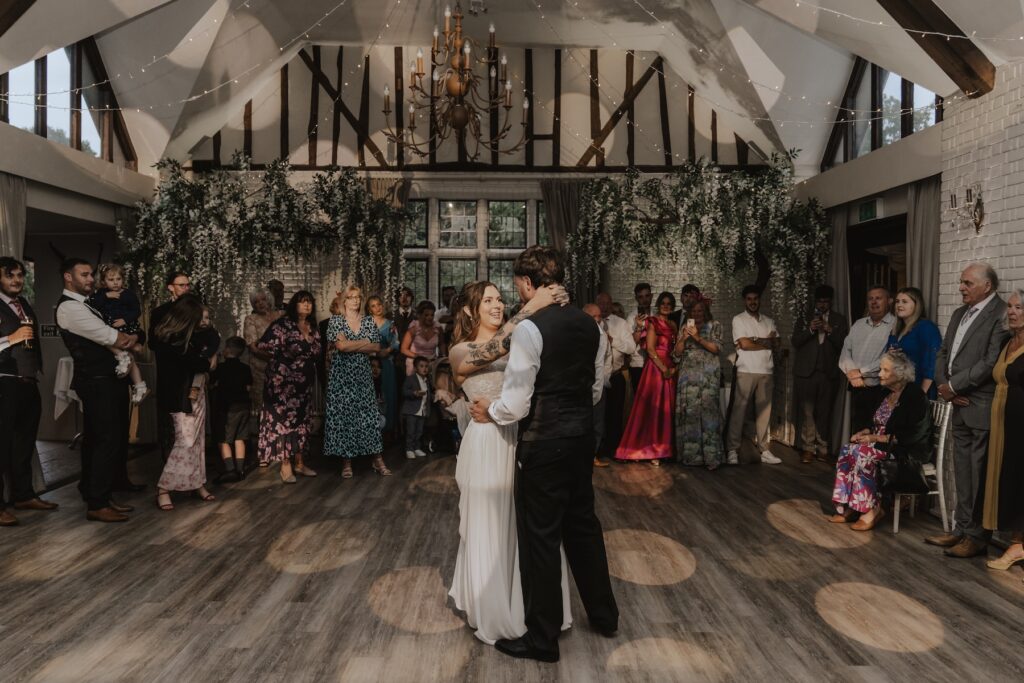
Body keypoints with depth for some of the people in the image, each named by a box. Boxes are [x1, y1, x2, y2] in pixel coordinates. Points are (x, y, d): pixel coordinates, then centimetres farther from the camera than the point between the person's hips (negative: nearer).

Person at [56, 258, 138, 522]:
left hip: (107, 380, 10)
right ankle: (97, 505, 0)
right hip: (97, 382, -10)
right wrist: (130, 338, 5)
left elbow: (111, 337, 19)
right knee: (108, 440, -8)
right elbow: (112, 337, -16)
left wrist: (127, 339, -2)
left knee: (96, 440, 14)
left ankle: (99, 496, 23)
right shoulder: (69, 307, -12)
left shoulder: (83, 304, 20)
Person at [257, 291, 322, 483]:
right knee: (284, 419, -4)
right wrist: (282, 359, -7)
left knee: (302, 421, 10)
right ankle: (285, 466, 1)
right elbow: (265, 345, -18)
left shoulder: (313, 328, 11)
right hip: (284, 380, -7)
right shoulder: (283, 323, -10)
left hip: (305, 381, 7)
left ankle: (299, 463, 20)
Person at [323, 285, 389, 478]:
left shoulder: (369, 321, 10)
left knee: (369, 415, 1)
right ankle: (346, 462, 8)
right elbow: (340, 345, -13)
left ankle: (378, 460, 5)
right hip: (342, 375, -2)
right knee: (342, 416, 0)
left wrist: (352, 346, -6)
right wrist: (365, 343, -6)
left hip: (363, 375, 2)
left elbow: (377, 348, 2)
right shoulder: (335, 321, 2)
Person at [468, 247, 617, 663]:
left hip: (545, 441, -8)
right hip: (582, 434, 8)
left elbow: (516, 403, -17)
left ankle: (543, 639, 22)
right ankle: (604, 614, 39)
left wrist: (489, 411, 1)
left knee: (540, 536, 6)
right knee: (583, 523, 22)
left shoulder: (530, 328, -18)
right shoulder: (589, 324, 5)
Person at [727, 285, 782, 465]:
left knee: (764, 411, 5)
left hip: (766, 371, 4)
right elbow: (744, 344, -9)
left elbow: (776, 346, 9)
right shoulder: (738, 319, 3)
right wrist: (766, 343, 2)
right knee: (739, 410, -4)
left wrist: (756, 340, -8)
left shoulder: (769, 321, 17)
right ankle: (732, 450, -1)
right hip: (746, 371, -4)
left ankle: (764, 450, 11)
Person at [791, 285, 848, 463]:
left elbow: (843, 344, 3)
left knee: (825, 413, 2)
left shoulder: (839, 320, 11)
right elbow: (795, 341, 2)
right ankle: (807, 448, 2)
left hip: (829, 373, 1)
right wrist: (810, 329, -14)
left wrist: (830, 331, -13)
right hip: (806, 371, -1)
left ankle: (823, 449, 10)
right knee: (806, 412, -3)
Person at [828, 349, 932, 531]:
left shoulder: (914, 396, -15)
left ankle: (872, 509, -15)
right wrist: (864, 433, 0)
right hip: (881, 443, 8)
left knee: (863, 454, -28)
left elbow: (909, 436, -21)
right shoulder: (886, 393, 10)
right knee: (847, 451, -15)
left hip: (908, 451, -8)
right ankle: (848, 508, -15)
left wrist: (875, 438, -18)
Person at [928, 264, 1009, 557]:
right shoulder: (960, 313, 16)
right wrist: (943, 384, 0)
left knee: (980, 475, 0)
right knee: (962, 473, 14)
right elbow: (943, 352, 16)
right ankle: (962, 529, 23)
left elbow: (991, 362, -19)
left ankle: (977, 536, 11)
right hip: (961, 406, 8)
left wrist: (953, 385, -12)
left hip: (983, 409, -8)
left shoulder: (1001, 314, -11)